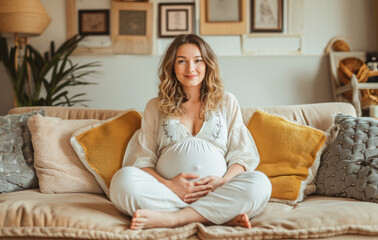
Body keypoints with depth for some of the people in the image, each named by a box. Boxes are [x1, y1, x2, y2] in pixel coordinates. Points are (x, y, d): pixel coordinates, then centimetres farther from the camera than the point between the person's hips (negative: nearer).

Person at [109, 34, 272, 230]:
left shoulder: (226, 102, 19)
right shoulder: (155, 107, 18)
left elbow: (243, 155, 11)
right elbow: (142, 158, 8)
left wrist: (223, 181, -10)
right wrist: (168, 184, -12)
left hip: (216, 193, 0)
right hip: (167, 193, 1)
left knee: (259, 183, -30)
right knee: (124, 179, -30)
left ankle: (170, 218, -29)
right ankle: (223, 216, -28)